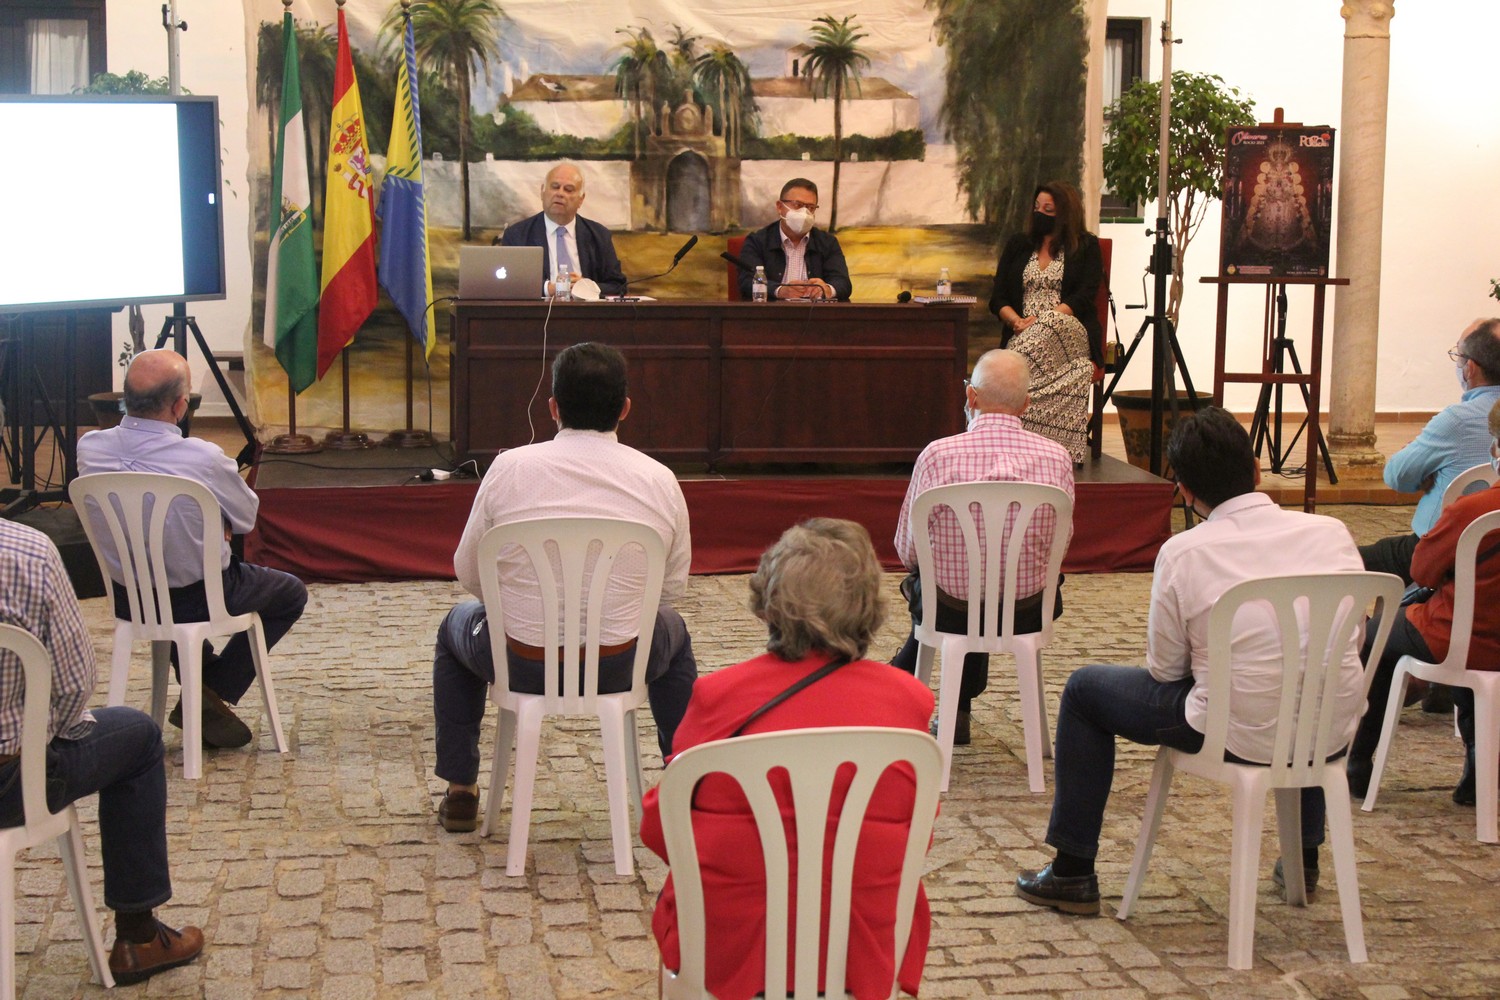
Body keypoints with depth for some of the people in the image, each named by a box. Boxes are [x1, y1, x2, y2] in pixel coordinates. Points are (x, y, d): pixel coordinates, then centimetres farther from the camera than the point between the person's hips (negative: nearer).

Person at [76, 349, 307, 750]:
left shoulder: (89, 448, -14)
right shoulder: (204, 459, -28)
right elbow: (246, 518, -10)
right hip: (197, 600, -5)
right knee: (291, 593, 20)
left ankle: (198, 683, 38)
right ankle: (214, 694, 11)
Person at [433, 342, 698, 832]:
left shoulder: (509, 468, -10)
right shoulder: (658, 479, -7)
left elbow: (468, 573, 1)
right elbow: (674, 588, 2)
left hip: (520, 665, -1)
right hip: (619, 668, 1)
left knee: (457, 626, 34)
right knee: (673, 632, 36)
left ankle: (460, 792, 35)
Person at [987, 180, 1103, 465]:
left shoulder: (1086, 247, 11)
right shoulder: (1017, 245, 21)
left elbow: (1084, 297, -3)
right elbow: (998, 299, 14)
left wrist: (1039, 321, -17)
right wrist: (1017, 321, -10)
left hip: (1070, 332, -2)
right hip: (1024, 334, 3)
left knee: (1038, 343, -38)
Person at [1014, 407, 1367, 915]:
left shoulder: (1183, 553, -12)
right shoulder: (1331, 533, -3)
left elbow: (1164, 670, -3)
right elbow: (1353, 638, 10)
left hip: (1239, 734, -4)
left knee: (1085, 690, 16)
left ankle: (1072, 873, 20)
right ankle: (1304, 858, 48)